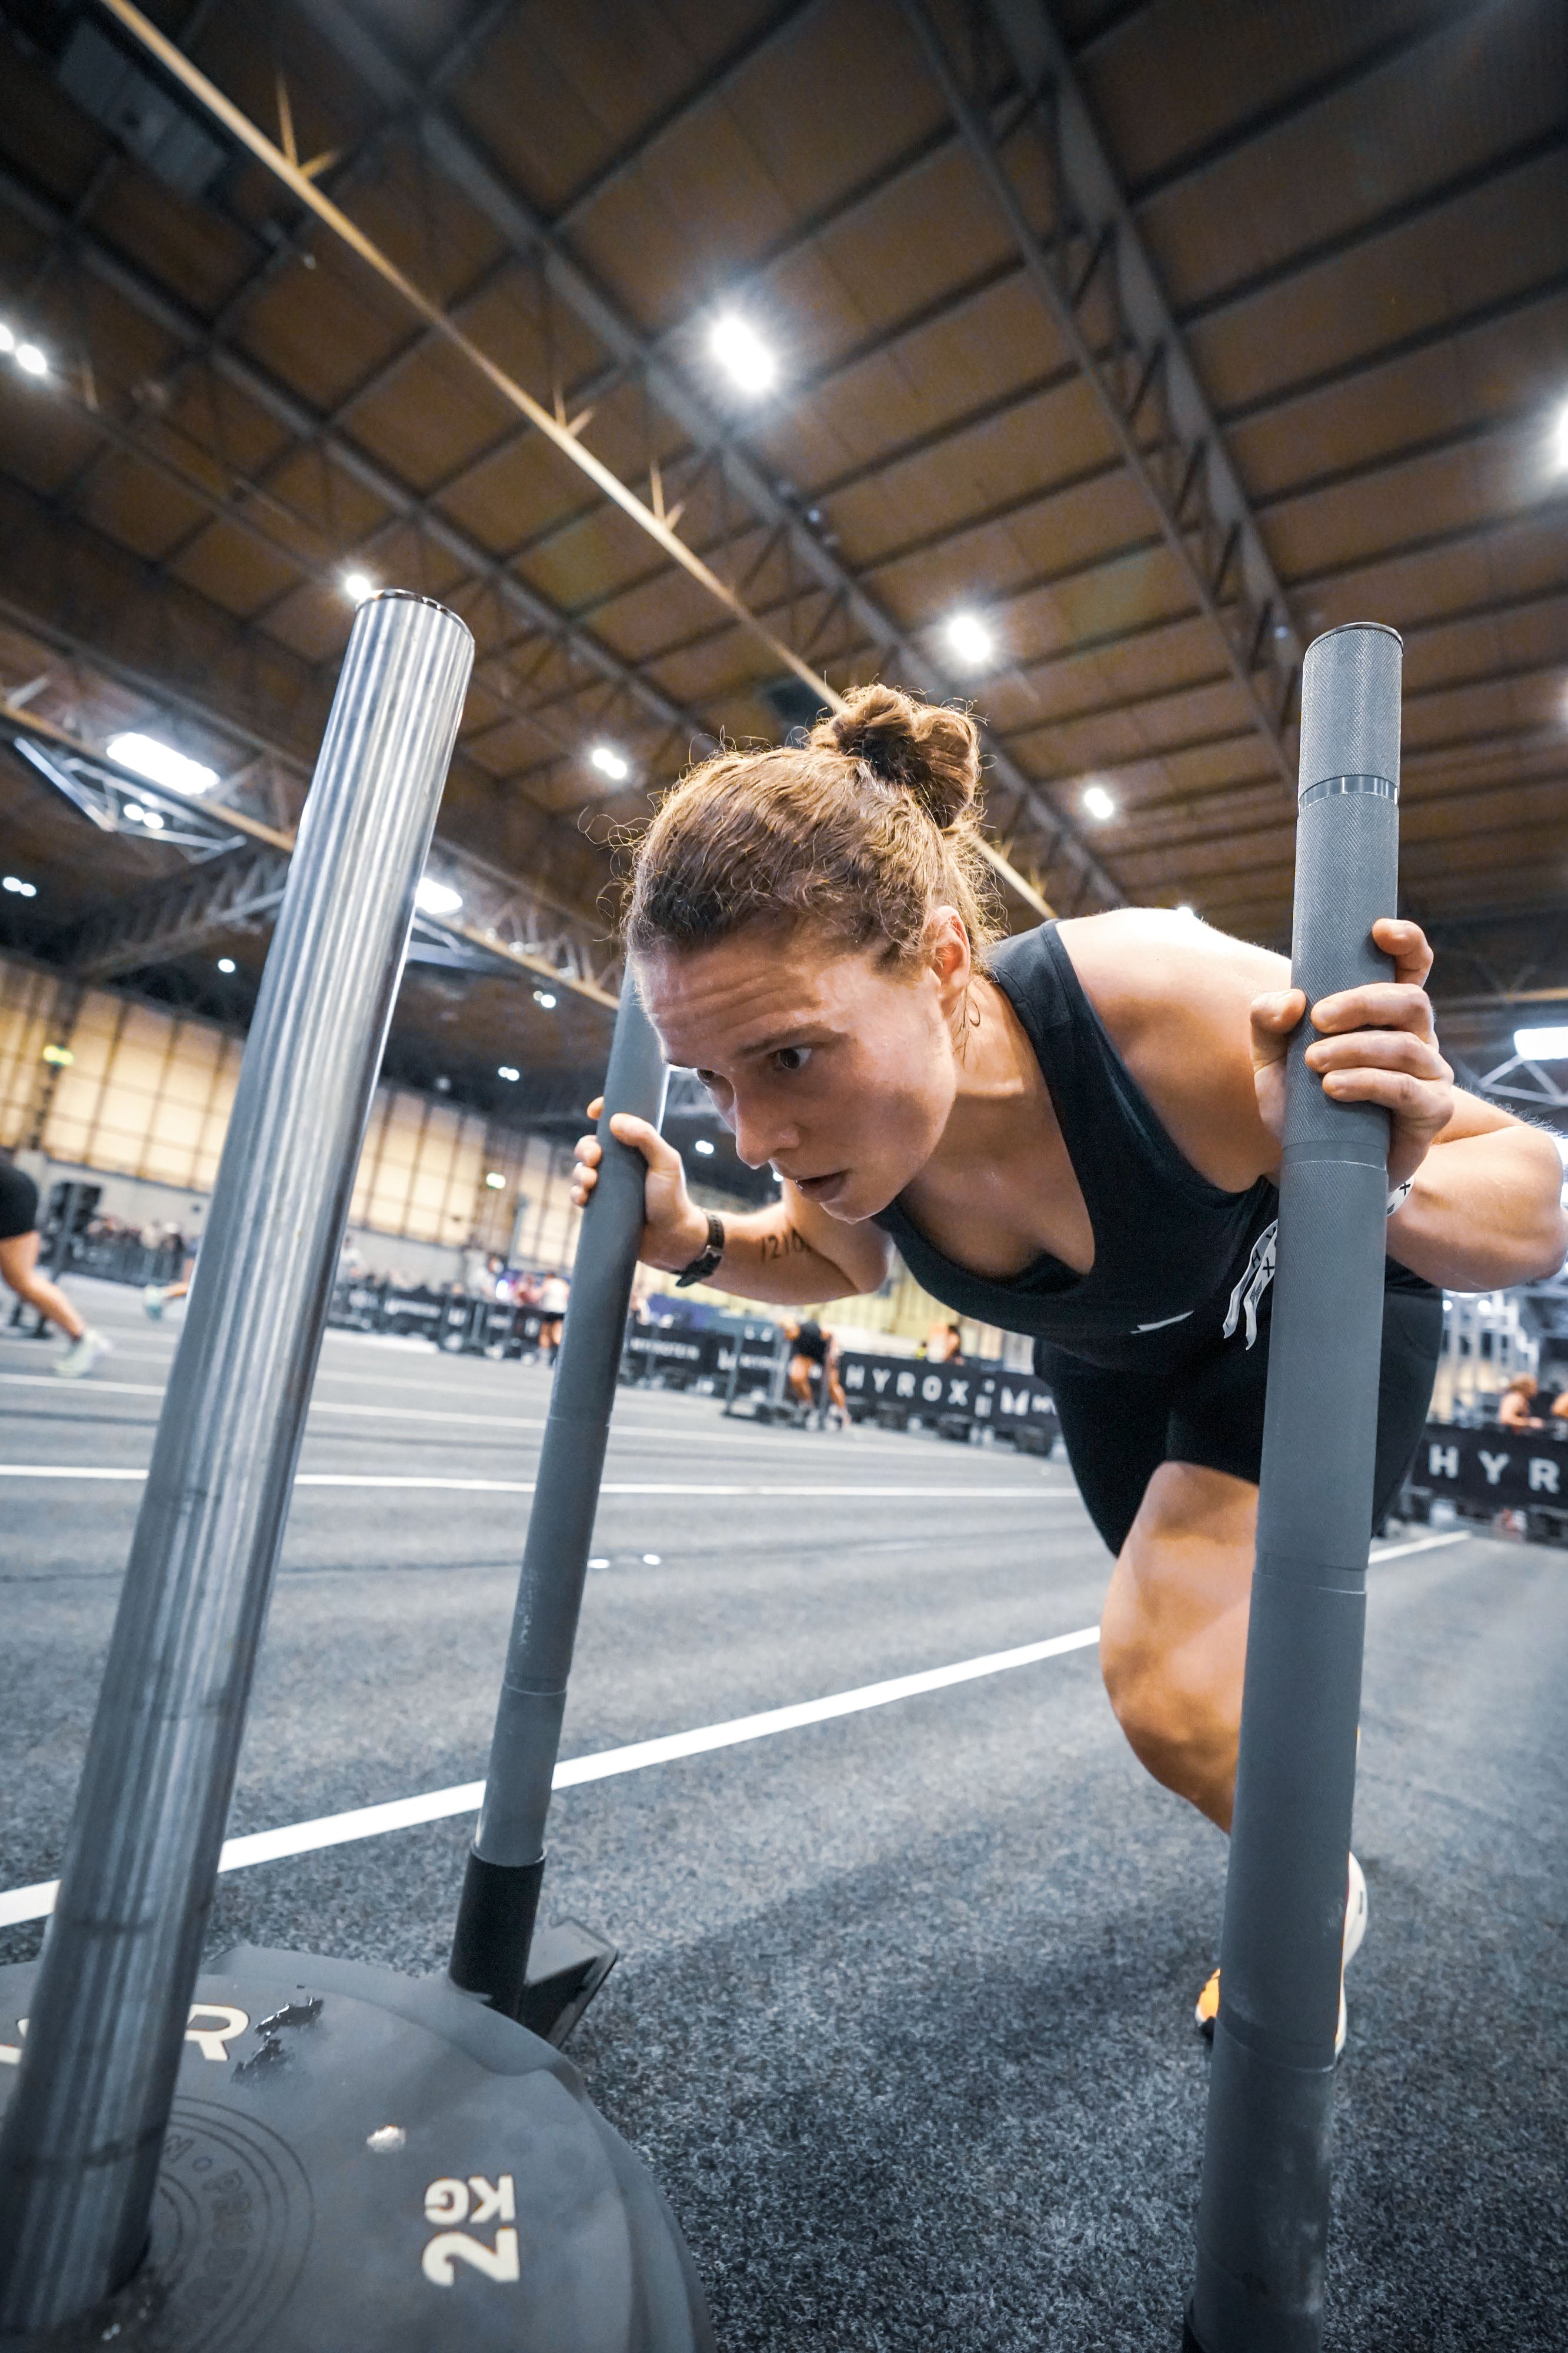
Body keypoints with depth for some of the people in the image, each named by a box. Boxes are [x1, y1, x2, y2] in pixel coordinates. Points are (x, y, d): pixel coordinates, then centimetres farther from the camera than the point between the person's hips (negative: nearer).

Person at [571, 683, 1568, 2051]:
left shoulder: (1174, 1005, -42)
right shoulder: (827, 1124, -28)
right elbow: (839, 1262, -4)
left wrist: (1389, 1191, -50)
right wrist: (695, 1243, -22)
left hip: (1313, 1311, -4)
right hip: (1118, 1361, 5)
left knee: (1174, 1686, -20)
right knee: (1183, 1653, 24)